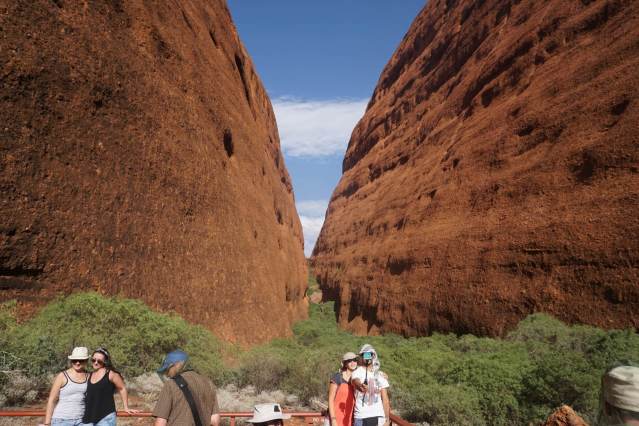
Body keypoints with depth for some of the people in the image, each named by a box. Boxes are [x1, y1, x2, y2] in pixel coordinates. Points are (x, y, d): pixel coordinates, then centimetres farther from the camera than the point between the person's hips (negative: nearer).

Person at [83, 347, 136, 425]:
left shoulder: (110, 374, -6)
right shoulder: (89, 376, 11)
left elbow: (122, 389, 0)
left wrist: (126, 408, 1)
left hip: (106, 417, -6)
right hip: (89, 418, 6)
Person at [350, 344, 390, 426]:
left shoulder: (380, 375, 9)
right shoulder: (356, 373, -1)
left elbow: (385, 399, 9)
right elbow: (357, 382, -25)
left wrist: (387, 419, 2)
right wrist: (361, 386, -49)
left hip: (378, 416, 3)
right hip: (361, 417, -2)